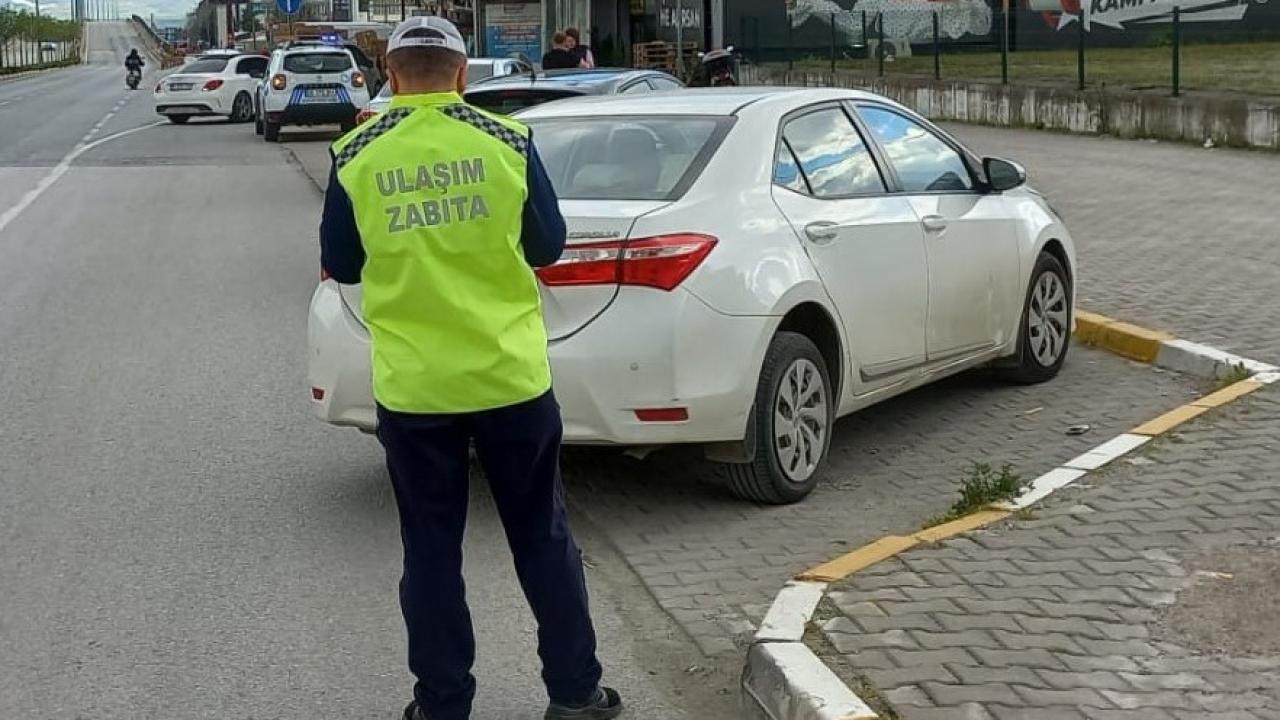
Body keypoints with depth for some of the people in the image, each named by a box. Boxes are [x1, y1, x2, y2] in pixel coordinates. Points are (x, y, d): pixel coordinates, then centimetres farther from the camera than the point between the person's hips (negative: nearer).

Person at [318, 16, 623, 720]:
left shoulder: (356, 156, -4)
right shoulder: (507, 142, -4)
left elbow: (340, 265, 7)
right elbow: (546, 246, 6)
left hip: (412, 386, 0)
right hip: (510, 373, 1)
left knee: (431, 552, 11)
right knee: (543, 538, 13)